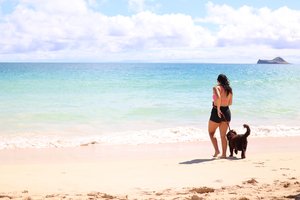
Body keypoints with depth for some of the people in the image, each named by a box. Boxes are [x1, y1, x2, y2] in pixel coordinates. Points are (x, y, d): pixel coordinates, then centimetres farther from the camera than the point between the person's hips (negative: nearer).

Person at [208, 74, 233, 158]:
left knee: (211, 132, 12)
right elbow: (230, 103, 15)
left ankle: (216, 150, 0)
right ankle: (224, 154, 10)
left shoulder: (216, 88, -9)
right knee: (223, 135, 12)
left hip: (217, 112, -5)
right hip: (226, 112, 5)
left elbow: (218, 97, -28)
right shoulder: (229, 89, 8)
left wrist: (218, 108, -21)